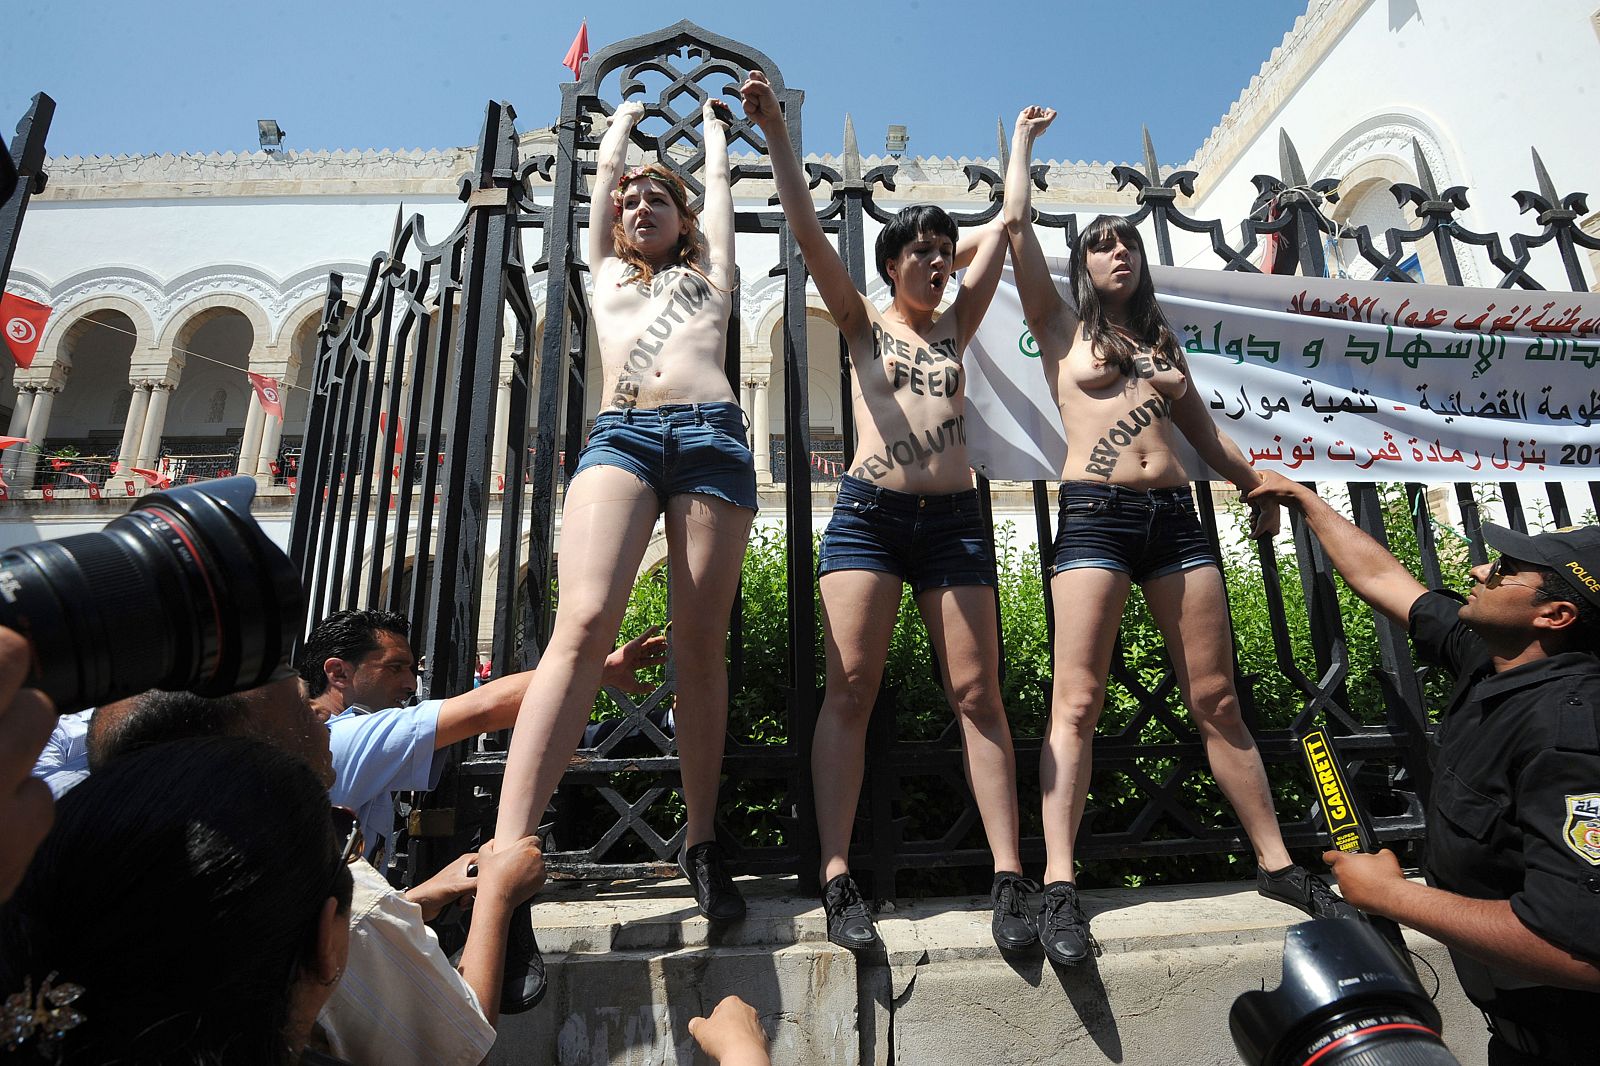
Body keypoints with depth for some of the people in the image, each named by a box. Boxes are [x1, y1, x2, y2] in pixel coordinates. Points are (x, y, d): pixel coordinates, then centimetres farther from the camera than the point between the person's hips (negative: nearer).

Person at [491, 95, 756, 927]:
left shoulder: (706, 273, 31)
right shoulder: (606, 275, 33)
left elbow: (718, 181, 45)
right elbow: (604, 170, 47)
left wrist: (713, 125, 63)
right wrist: (623, 120, 64)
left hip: (710, 433, 0)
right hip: (620, 435, 1)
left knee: (700, 644, -6)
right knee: (583, 622, -21)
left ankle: (701, 842, 5)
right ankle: (506, 852, -24)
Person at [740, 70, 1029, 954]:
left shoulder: (956, 327, 20)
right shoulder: (863, 323, 13)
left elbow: (1003, 231, 25)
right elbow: (807, 230, 4)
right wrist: (775, 135, -1)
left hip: (953, 520, 3)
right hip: (869, 514, -2)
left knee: (977, 693, -4)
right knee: (850, 689, -10)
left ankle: (1008, 879, 0)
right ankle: (837, 881, -6)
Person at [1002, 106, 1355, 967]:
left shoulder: (1160, 339, 25)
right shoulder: (1062, 325, 12)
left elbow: (1201, 426, 31)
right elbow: (1016, 225, 8)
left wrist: (1257, 486, 33)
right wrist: (1024, 138, 23)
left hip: (1176, 516, 5)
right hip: (1096, 515, -4)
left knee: (1216, 701, 7)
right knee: (1077, 700, -12)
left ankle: (1277, 864, 18)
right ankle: (1059, 886, -12)